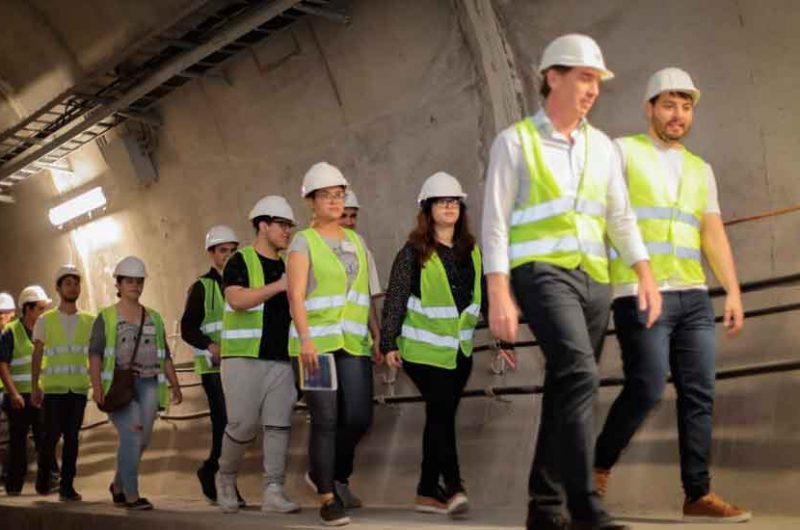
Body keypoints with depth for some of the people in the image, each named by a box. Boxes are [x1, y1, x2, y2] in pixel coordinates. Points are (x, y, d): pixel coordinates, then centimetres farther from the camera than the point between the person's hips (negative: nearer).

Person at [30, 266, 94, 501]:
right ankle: (44, 475, 21)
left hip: (79, 387, 2)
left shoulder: (89, 321, 9)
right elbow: (37, 356, 5)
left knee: (72, 437, 3)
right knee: (52, 434, -4)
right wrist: (35, 387, 0)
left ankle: (67, 486, 8)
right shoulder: (45, 320, 4)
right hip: (54, 387, -2)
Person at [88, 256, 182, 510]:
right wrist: (97, 387, -15)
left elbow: (165, 356, 17)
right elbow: (95, 354, -2)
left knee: (142, 440, 0)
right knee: (132, 435, -16)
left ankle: (118, 485, 23)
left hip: (148, 385, 4)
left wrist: (175, 385, 8)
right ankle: (131, 495, -10)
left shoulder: (154, 318, 18)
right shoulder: (106, 318, 7)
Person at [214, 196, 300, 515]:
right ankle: (226, 478, 21)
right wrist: (278, 286, -22)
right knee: (243, 426, -4)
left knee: (278, 426, -2)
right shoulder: (241, 261, -2)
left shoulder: (288, 265, 16)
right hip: (244, 357, -5)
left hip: (281, 359, 5)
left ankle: (273, 492, 1)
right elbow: (237, 299, -19)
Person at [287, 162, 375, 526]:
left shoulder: (356, 240, 17)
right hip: (316, 342, -4)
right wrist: (305, 339, -19)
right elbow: (295, 294, -8)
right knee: (325, 420, -5)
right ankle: (327, 498, 5)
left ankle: (329, 475, 25)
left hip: (353, 343, 5)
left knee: (359, 418, -1)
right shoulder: (304, 240, 2)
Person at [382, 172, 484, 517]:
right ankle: (454, 488, -17)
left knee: (439, 416, 8)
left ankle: (428, 491, 16)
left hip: (459, 349, 5)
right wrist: (388, 343, -10)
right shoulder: (414, 251, -4)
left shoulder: (471, 251, 10)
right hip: (424, 348, -5)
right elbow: (395, 298, -6)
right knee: (442, 412, -15)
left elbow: (486, 296, 13)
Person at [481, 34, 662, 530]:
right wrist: (499, 296, -13)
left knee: (566, 391, 7)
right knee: (580, 376, -23)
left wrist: (646, 275, 1)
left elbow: (622, 217, 15)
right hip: (542, 271, -6)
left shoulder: (602, 146, 15)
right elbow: (495, 223, -5)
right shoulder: (515, 142, 0)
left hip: (594, 280, 6)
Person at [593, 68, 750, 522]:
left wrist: (734, 292, 4)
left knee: (699, 394, 2)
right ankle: (599, 468, 10)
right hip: (641, 293, -5)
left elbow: (714, 234, 14)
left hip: (694, 296, 6)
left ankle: (699, 494, 8)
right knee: (648, 388, -11)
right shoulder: (624, 152, 4)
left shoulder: (701, 169, 20)